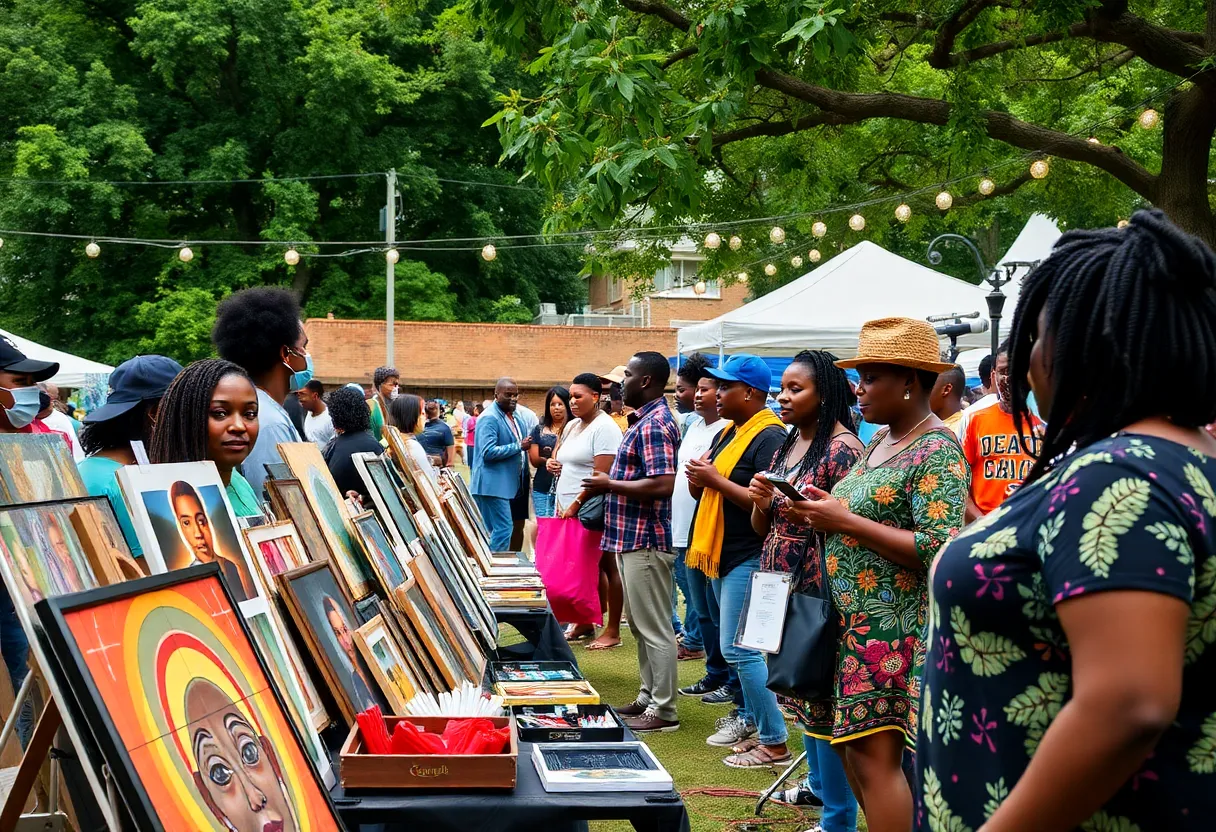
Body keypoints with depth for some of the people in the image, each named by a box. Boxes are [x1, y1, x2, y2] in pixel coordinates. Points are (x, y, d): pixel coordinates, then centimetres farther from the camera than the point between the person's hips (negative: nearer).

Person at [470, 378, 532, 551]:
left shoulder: (513, 416, 16)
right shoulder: (489, 418, -13)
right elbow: (488, 452, -21)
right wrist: (519, 447, -18)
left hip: (510, 484, 9)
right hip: (494, 484, -9)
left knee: (498, 529, 10)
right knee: (503, 528, -13)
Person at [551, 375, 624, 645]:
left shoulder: (604, 427, -11)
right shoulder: (572, 426, 15)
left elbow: (601, 475, -18)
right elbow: (563, 458, 30)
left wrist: (577, 504, -20)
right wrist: (552, 463, 6)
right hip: (568, 510, 8)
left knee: (604, 567, -3)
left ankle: (612, 631, 1)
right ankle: (584, 623, 20)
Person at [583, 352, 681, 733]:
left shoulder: (654, 424, -18)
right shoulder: (646, 419, 14)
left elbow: (662, 485, -27)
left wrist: (609, 484, -17)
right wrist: (609, 483, 10)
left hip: (645, 541, -11)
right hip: (633, 538, 11)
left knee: (654, 628, -4)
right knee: (641, 623, 17)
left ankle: (663, 710, 1)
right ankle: (648, 697, 25)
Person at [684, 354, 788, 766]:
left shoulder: (769, 437, -15)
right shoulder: (730, 433, 14)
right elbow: (704, 489, 21)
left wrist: (716, 481, -20)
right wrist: (699, 478, -2)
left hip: (749, 558, -10)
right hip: (723, 555, 10)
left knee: (739, 648, -11)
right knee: (738, 646, 16)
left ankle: (774, 743, -7)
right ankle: (752, 720, 28)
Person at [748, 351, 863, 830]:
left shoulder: (842, 447, -12)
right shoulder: (785, 447, 13)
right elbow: (762, 528, 16)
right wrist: (760, 501, -3)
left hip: (822, 589, -8)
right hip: (781, 587, 8)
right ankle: (819, 783, 32)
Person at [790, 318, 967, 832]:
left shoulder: (937, 450, -12)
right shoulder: (880, 440, 16)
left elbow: (939, 549, -21)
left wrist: (845, 521, -18)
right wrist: (823, 515, 3)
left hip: (895, 623, -9)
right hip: (853, 616, 9)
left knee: (873, 754, -12)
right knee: (849, 744, 9)